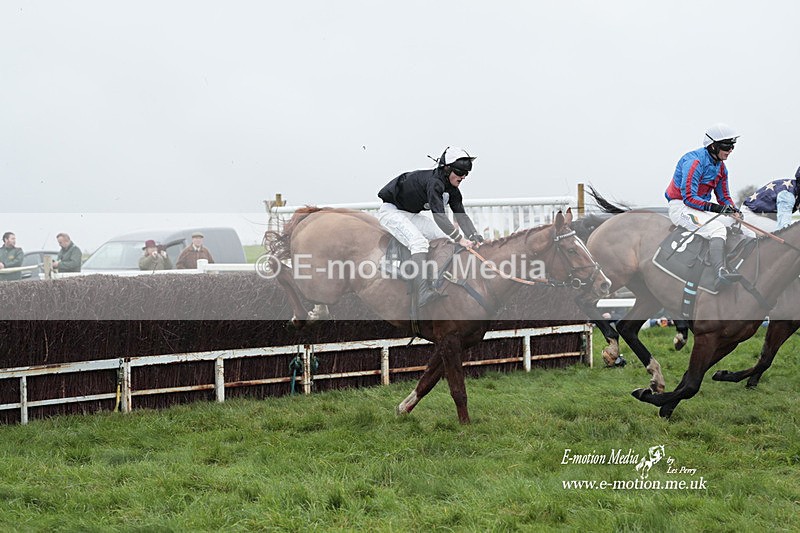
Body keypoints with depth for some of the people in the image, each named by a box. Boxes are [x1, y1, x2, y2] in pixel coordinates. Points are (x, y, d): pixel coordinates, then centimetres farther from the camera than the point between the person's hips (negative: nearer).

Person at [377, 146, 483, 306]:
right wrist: (460, 239, -41)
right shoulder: (433, 182, -29)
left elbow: (461, 216, -3)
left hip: (412, 215, 10)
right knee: (419, 242, -32)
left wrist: (476, 239, -18)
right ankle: (423, 293, -45)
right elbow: (439, 215, -38)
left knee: (448, 239, 1)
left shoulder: (452, 190, -1)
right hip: (391, 211, -10)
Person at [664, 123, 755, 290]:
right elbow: (689, 197, -22)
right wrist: (715, 208, -31)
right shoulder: (695, 161, -17)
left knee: (747, 232, -3)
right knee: (717, 228, -37)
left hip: (703, 208, 9)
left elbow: (724, 197, 17)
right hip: (681, 206, -9)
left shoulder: (721, 167, 10)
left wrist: (734, 210, -6)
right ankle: (721, 273, -56)